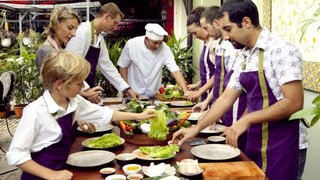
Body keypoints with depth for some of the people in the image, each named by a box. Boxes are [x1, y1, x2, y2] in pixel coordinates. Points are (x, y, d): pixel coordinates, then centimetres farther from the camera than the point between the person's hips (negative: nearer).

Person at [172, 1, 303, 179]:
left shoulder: (282, 50, -17)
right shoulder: (243, 57, 8)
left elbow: (294, 103, -22)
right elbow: (226, 99, 11)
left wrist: (247, 120, -21)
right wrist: (196, 128, 7)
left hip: (281, 146, -7)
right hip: (255, 142, 7)